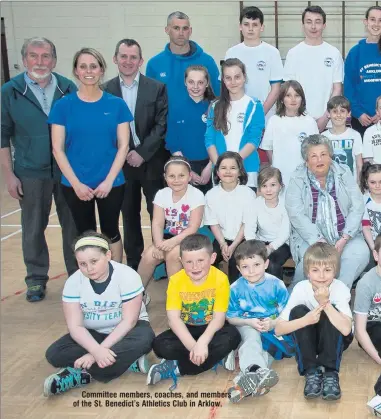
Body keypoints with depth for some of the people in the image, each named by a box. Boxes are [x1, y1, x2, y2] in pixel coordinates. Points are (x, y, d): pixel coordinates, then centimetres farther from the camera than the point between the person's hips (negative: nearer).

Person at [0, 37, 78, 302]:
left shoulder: (69, 89, 0)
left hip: (69, 170, 1)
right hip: (31, 173, -1)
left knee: (74, 225, 10)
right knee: (33, 229, 9)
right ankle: (36, 279, 23)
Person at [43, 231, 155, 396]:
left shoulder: (128, 276, -21)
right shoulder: (73, 282, -13)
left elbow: (129, 321, -23)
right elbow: (75, 326, -17)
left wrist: (98, 352, -31)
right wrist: (97, 350, -37)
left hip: (125, 332, -3)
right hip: (92, 334, 3)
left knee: (145, 338, -37)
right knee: (54, 354, -23)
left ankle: (82, 375, -32)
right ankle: (129, 362, -25)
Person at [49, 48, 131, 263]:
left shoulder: (117, 104, -2)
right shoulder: (63, 106, -3)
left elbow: (123, 146, -3)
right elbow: (58, 149, -4)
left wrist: (108, 181, -12)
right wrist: (76, 184, -11)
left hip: (111, 184, 0)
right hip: (75, 185, 0)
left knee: (111, 232, 10)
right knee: (85, 235, 12)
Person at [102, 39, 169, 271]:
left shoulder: (157, 88, -2)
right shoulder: (105, 90, 1)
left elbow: (162, 125, -6)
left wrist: (142, 153, -13)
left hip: (152, 162, -1)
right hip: (122, 162, 1)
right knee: (129, 214, 11)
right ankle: (133, 261, 22)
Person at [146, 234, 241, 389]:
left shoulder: (220, 279, -18)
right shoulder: (176, 281, -14)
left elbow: (219, 318, -21)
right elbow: (173, 318, -20)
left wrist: (202, 342, -39)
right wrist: (193, 346, -34)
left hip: (210, 329, -1)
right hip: (186, 330, 1)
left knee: (232, 337, -34)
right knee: (160, 345, -27)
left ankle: (175, 368, -25)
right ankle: (217, 358, -19)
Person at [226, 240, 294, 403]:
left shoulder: (276, 285, -7)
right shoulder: (235, 289, -4)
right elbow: (231, 318, 0)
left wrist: (273, 323, -24)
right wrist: (249, 322, -17)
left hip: (274, 329, 2)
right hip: (247, 328, -2)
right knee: (252, 338, -35)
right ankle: (257, 372, -66)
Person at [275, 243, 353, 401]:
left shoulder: (340, 289, -24)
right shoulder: (300, 289, -21)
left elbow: (346, 329, -38)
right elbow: (278, 329, -24)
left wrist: (325, 303, -42)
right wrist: (306, 320, -40)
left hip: (335, 340, -1)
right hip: (307, 340, 2)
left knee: (330, 310, -31)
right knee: (298, 311, -28)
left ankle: (330, 372, -27)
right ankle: (311, 371, -25)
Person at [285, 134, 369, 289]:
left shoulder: (344, 173, 7)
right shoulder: (297, 180, 0)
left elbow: (357, 207, 1)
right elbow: (296, 214, -10)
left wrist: (344, 239, -12)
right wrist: (319, 241, -20)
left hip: (345, 237, 2)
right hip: (310, 237, -2)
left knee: (360, 252, -27)